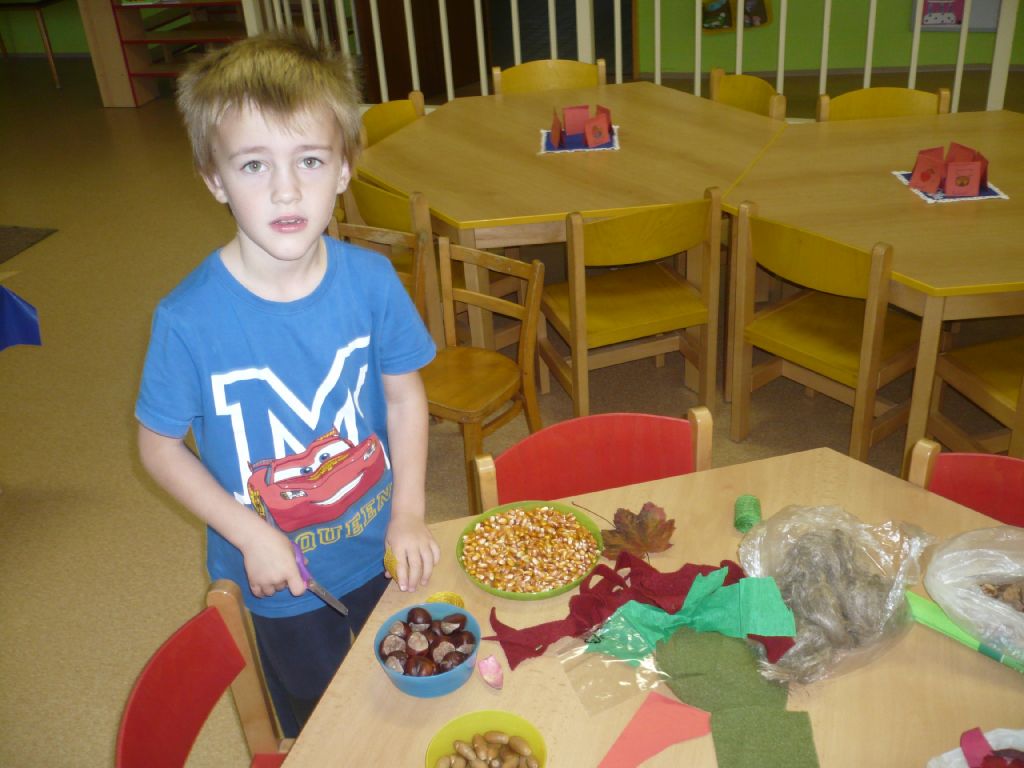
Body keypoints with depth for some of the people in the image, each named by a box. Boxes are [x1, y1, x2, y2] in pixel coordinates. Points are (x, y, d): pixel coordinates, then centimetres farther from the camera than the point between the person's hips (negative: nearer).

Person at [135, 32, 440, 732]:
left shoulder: (370, 280, -18)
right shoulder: (189, 318, -25)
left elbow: (405, 395, -5)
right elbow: (161, 447, -12)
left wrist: (410, 513, -10)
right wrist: (251, 535, -17)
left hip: (383, 552, 2)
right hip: (279, 577, -2)